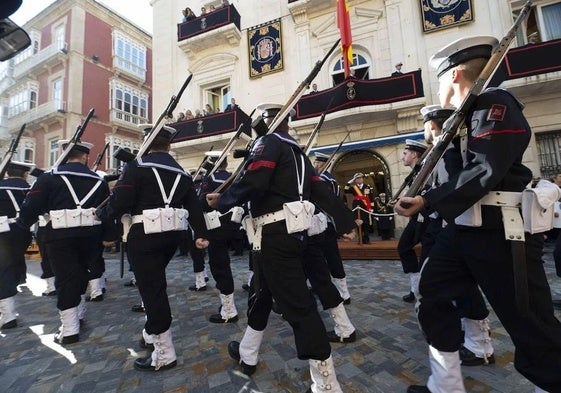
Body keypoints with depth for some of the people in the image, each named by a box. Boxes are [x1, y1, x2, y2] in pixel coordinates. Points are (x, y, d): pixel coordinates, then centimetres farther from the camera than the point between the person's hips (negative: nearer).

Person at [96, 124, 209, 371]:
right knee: (154, 283, 25)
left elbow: (120, 202, -12)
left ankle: (164, 355, 12)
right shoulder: (181, 172, 12)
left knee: (151, 288, 1)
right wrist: (200, 234, 8)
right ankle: (152, 332, 39)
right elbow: (194, 205, 7)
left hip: (146, 233, -7)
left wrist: (101, 214, 9)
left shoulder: (137, 166, -5)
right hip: (174, 232, 7)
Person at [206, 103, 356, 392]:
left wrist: (221, 201, -5)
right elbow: (320, 190, 15)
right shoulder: (296, 149, 20)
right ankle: (247, 353, 41)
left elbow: (253, 183, -22)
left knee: (297, 304, -3)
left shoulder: (269, 142, -5)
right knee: (261, 291, 22)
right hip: (292, 230, 10)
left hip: (276, 233, -10)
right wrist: (345, 223, 15)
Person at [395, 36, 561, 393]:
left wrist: (427, 201, -22)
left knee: (531, 325, 4)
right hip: (465, 227, 10)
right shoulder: (465, 115, 17)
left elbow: (485, 172, -21)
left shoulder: (494, 104, -10)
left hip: (501, 232, -10)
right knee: (434, 294, 14)